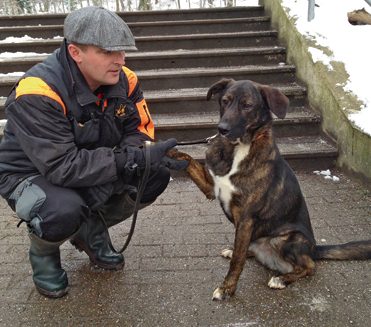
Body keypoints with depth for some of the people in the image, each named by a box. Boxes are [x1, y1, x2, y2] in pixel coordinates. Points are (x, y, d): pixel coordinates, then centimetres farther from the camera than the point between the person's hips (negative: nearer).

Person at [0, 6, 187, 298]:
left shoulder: (124, 80, -12)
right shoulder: (37, 93, -31)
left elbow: (139, 130, -4)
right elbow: (61, 167, -35)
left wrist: (148, 155, -29)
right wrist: (134, 159, -40)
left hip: (96, 168, 6)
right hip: (33, 176, -5)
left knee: (156, 175, -14)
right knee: (64, 211, -38)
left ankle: (92, 231, 11)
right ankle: (43, 252, 4)